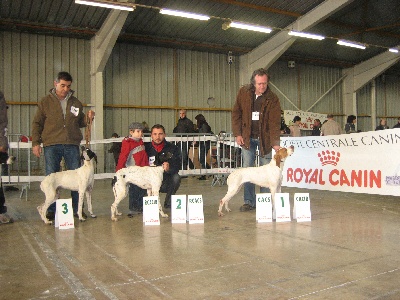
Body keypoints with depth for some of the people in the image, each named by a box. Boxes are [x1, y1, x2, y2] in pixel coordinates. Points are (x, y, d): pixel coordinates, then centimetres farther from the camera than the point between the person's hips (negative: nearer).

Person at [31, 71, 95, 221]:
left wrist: (88, 118, -2)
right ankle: (51, 210, 12)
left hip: (72, 144, 2)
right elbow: (37, 123, 7)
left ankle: (77, 209, 14)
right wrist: (36, 143, -1)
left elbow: (80, 123, 19)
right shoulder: (45, 102, 6)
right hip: (51, 145, -2)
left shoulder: (76, 102, 12)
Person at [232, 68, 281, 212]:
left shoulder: (272, 99, -9)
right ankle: (249, 201, 10)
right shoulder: (244, 92, -3)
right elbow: (236, 113, 2)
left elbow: (275, 122, -15)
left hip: (265, 138, -1)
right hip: (247, 137, 2)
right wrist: (237, 134, -4)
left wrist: (275, 143, -25)